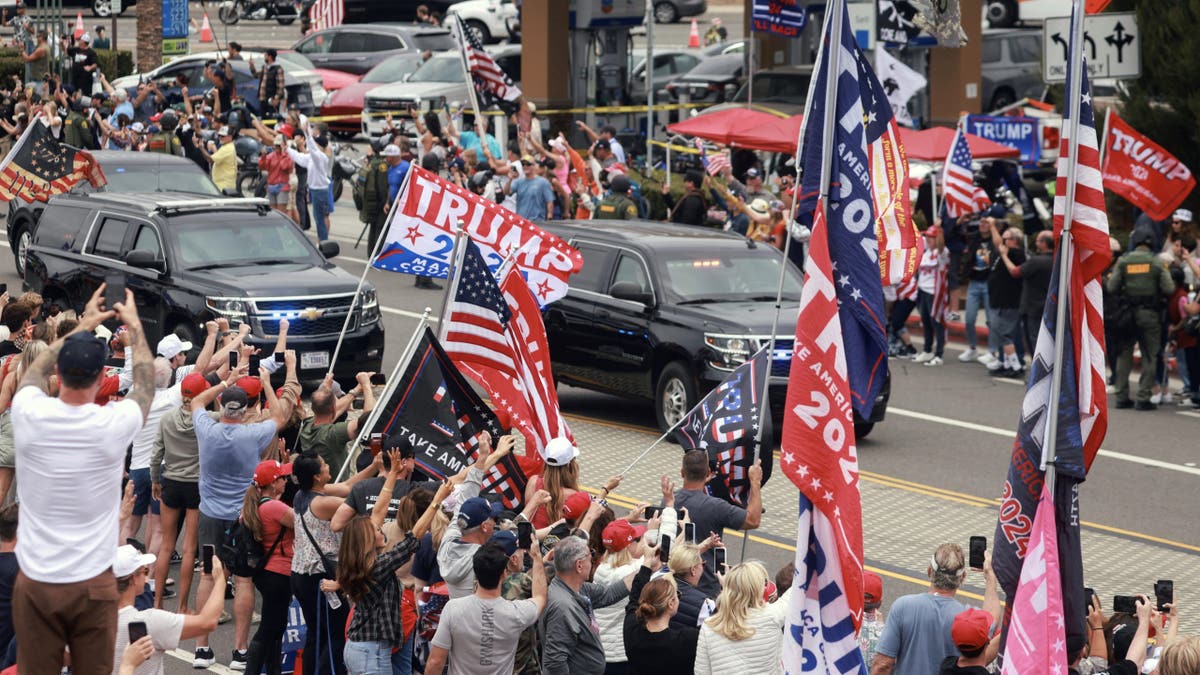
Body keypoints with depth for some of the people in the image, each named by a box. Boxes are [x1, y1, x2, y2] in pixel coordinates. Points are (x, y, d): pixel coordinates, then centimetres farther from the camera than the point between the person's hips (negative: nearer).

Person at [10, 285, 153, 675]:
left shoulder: (29, 416, -10)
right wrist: (134, 326, 26)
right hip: (92, 584, -1)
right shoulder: (113, 424, -13)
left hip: (36, 582, 1)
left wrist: (83, 326, 28)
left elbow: (38, 369, 15)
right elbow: (146, 383, 11)